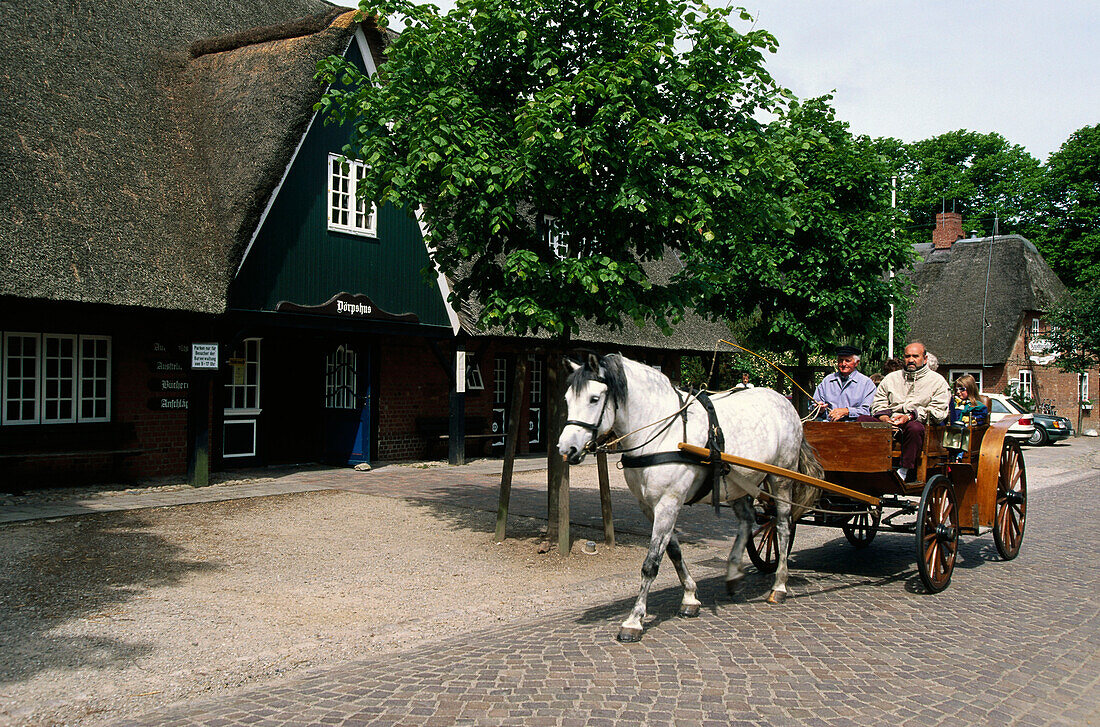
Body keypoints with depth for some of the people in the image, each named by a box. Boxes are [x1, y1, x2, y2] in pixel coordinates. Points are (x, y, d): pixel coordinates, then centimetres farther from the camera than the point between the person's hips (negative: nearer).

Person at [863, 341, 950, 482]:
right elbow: (878, 403, 18)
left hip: (916, 423, -4)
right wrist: (884, 417, -5)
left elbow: (937, 412, -1)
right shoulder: (891, 378, 25)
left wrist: (910, 417, -14)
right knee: (862, 420, -23)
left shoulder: (938, 381, 12)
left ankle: (904, 471, -37)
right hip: (889, 424, 4)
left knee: (914, 427, -40)